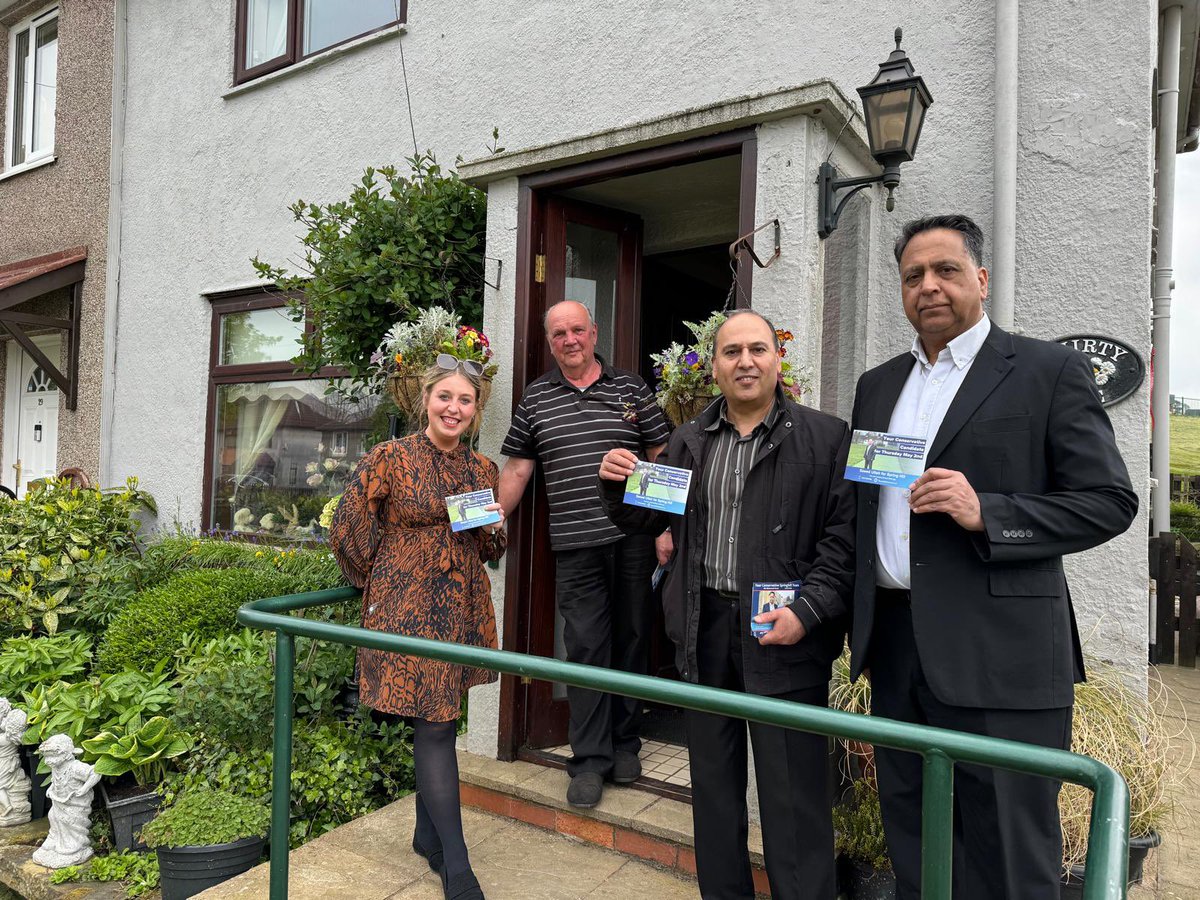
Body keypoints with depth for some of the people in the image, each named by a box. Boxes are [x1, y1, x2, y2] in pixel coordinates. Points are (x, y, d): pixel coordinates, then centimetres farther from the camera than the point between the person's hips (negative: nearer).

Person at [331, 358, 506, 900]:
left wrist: (495, 527, -5)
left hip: (463, 610, 5)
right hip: (407, 608, -5)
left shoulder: (483, 469, 7)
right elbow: (347, 530, -1)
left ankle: (427, 834, 34)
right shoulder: (390, 459, -8)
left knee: (437, 722, 15)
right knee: (435, 727, -3)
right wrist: (378, 586, 8)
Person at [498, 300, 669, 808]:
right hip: (575, 545, 0)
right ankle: (590, 760, 13)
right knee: (585, 647, 2)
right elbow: (517, 468, 9)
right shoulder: (535, 399, 8)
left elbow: (660, 458, 5)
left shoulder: (630, 388, 6)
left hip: (632, 538, 1)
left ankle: (624, 743, 28)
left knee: (631, 639, 11)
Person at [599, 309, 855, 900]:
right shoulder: (688, 442, 10)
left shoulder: (826, 438, -2)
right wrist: (617, 485, -3)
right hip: (704, 627, 4)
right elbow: (649, 520, 16)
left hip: (786, 632, -4)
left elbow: (844, 536, -7)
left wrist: (808, 612, -17)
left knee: (793, 793, 5)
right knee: (713, 783, 18)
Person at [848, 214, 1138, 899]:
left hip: (999, 655, -5)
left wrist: (986, 513, -20)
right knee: (912, 844, 19)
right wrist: (862, 624, 9)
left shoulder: (1049, 370, -3)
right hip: (896, 642, 5)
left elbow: (1110, 501, -6)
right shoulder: (878, 385, 13)